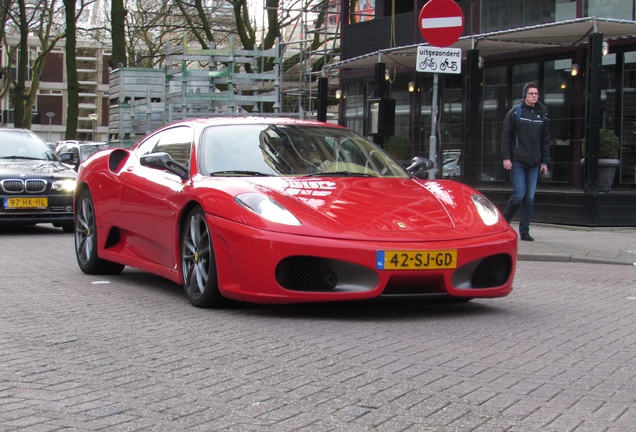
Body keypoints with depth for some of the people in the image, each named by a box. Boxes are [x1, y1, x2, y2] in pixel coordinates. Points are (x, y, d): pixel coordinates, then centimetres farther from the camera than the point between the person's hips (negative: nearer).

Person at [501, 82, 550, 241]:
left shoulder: (542, 114, 11)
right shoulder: (515, 113, -1)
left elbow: (545, 140, 15)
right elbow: (506, 136, -2)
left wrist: (545, 161, 9)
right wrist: (506, 157, -9)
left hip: (534, 163, 4)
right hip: (517, 162, -4)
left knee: (530, 198, 2)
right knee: (519, 195, -10)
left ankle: (524, 231, 8)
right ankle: (504, 222, 13)